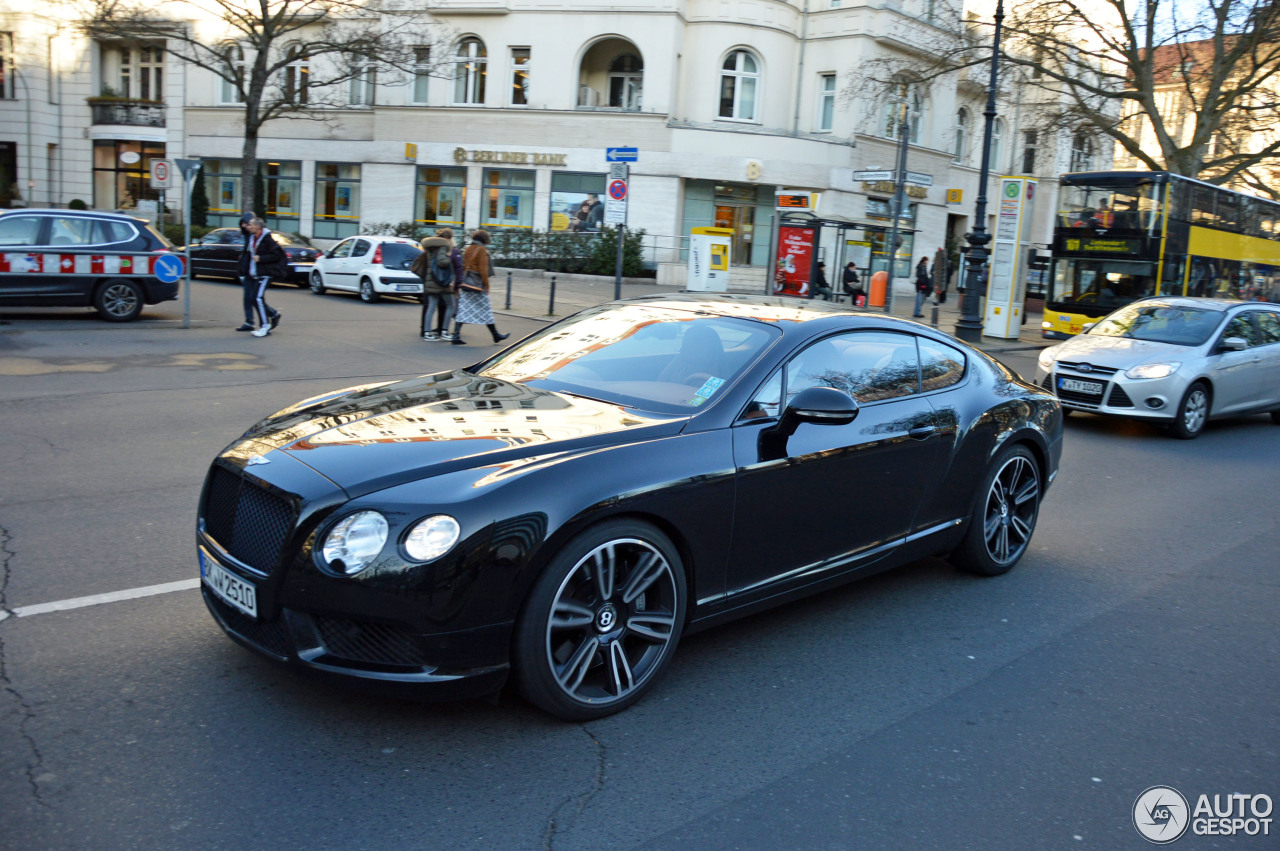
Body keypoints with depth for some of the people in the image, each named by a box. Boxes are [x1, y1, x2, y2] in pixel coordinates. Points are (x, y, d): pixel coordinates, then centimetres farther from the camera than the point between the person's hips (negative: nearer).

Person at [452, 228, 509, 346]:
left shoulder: (468, 249, 12)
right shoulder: (482, 250, -11)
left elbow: (464, 267, 15)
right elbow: (483, 269, -15)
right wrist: (487, 285, -9)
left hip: (465, 284, 7)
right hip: (478, 285, -7)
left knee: (462, 310, 3)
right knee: (485, 311, 5)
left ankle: (456, 336, -6)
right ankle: (496, 335, 18)